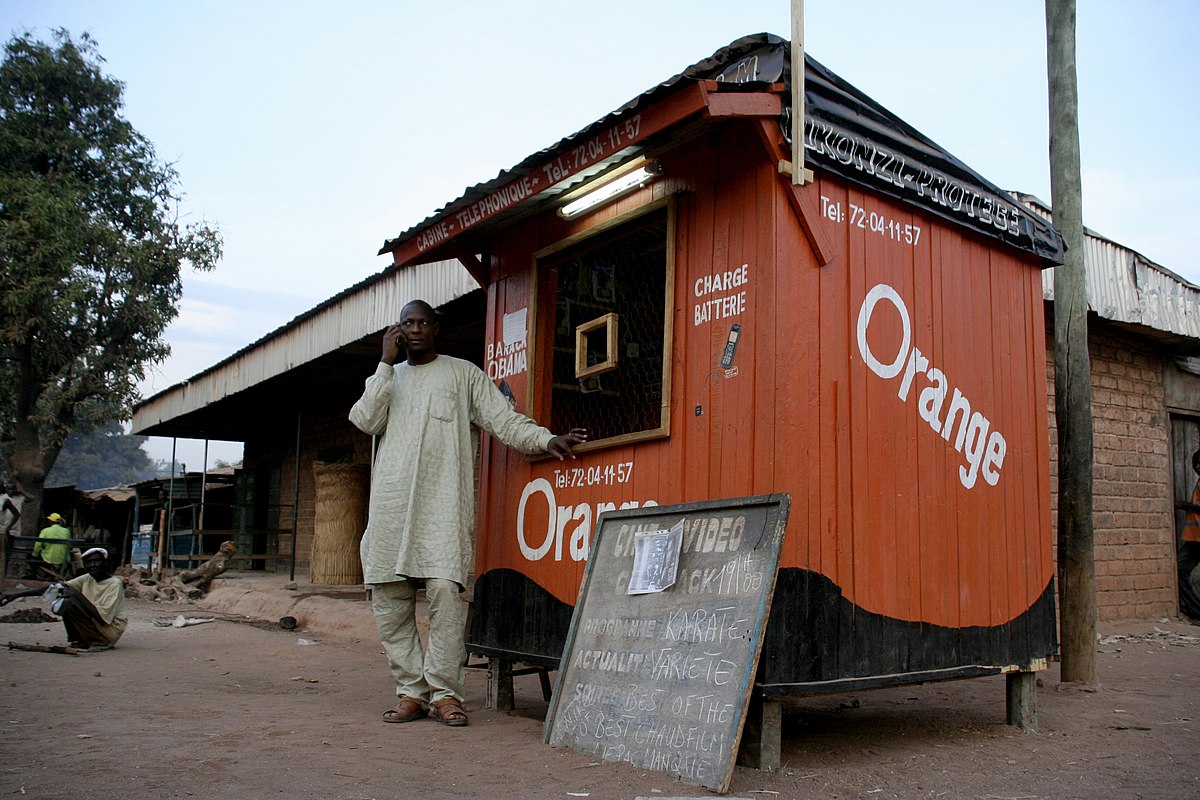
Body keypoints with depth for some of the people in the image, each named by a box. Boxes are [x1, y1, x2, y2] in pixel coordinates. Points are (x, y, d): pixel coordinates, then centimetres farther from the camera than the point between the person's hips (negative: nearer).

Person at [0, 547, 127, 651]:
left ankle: (86, 642, -8)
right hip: (93, 628, 7)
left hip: (110, 632, -7)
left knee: (72, 602, -22)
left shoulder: (115, 584, -14)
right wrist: (17, 594, -7)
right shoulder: (87, 579, 6)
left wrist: (79, 597, -23)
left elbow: (104, 617, -24)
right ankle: (77, 640, -3)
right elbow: (53, 588, 1)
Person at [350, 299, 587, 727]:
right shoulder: (387, 377, 22)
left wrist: (547, 439, -8)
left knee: (446, 590, -13)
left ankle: (445, 692, -5)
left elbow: (504, 419, 7)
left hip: (443, 503, -3)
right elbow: (366, 421, 4)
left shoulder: (463, 374, 14)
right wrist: (387, 362, 3)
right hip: (391, 502, 3)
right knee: (388, 598, -1)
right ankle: (411, 691, 8)